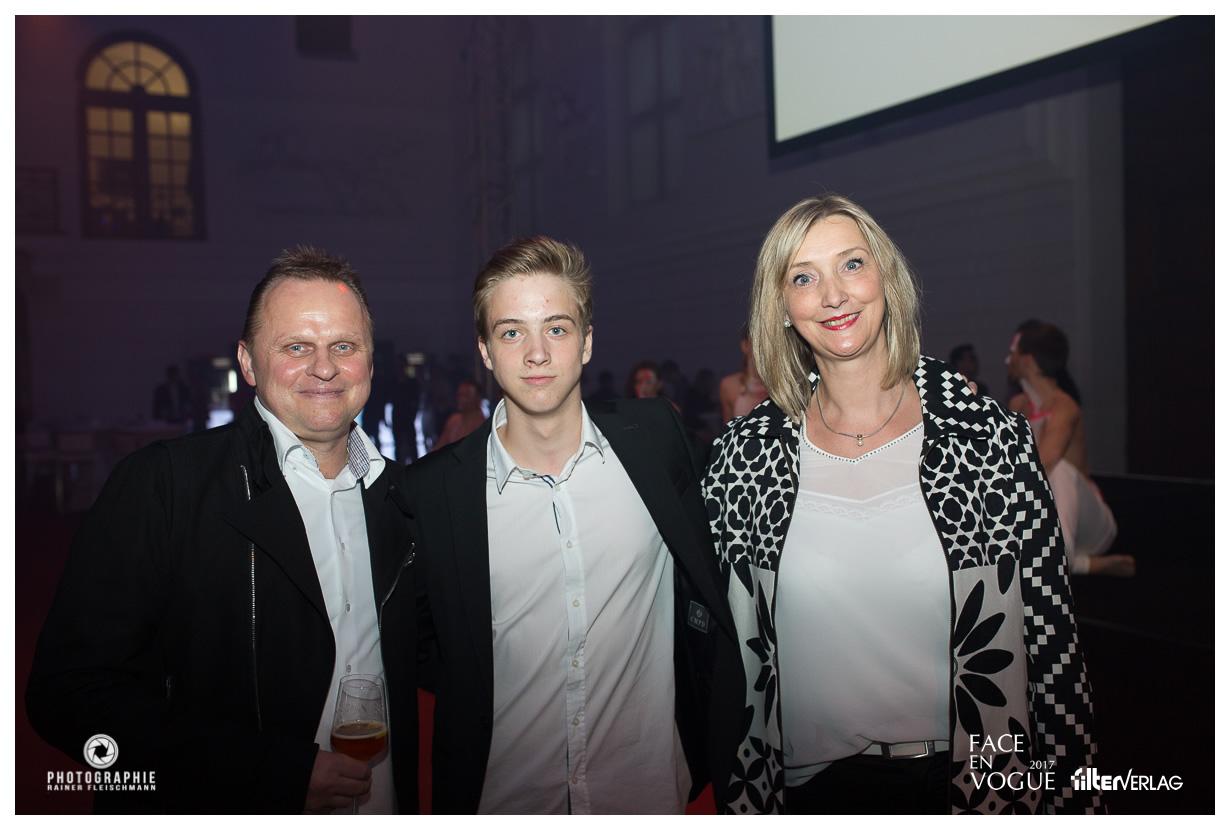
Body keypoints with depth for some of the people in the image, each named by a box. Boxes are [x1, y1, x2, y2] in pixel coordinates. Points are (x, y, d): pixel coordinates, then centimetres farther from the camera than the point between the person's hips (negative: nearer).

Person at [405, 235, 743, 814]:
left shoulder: (656, 437, -6)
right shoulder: (433, 490, -11)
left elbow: (706, 586, 6)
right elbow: (423, 656, 3)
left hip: (651, 788, 1)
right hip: (507, 798, -1)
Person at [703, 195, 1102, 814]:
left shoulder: (991, 437, -10)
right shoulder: (744, 453, -8)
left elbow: (1050, 638, -4)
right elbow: (727, 642, 2)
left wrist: (1069, 796, -3)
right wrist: (741, 794, 3)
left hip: (976, 779, 0)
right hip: (808, 782, 1)